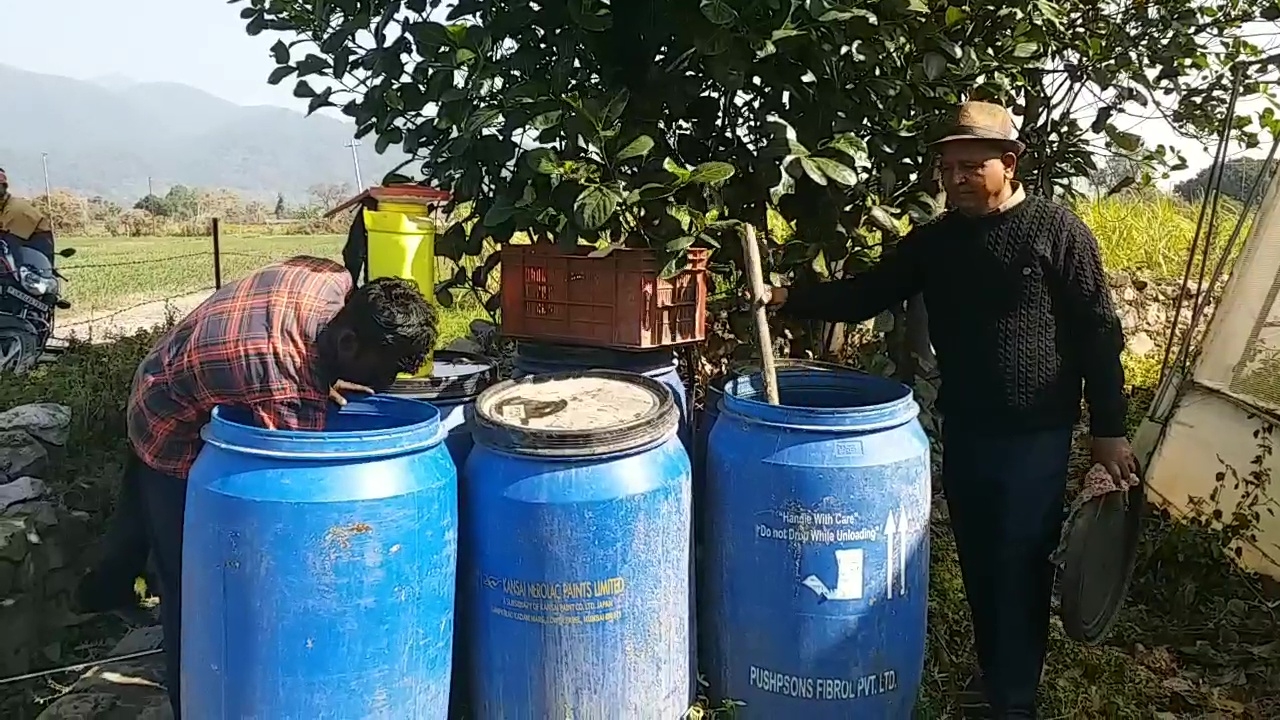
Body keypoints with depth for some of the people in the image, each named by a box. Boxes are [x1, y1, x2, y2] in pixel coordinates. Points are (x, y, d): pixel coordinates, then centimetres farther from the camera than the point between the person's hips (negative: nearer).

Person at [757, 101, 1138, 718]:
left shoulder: (1057, 231, -8)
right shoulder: (934, 240, 7)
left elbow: (1099, 335, -7)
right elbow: (865, 295, 7)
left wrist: (1108, 429, -8)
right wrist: (788, 298, -8)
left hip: (1036, 435, -5)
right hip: (962, 430, 5)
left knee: (1020, 569, 1)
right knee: (978, 566, 14)